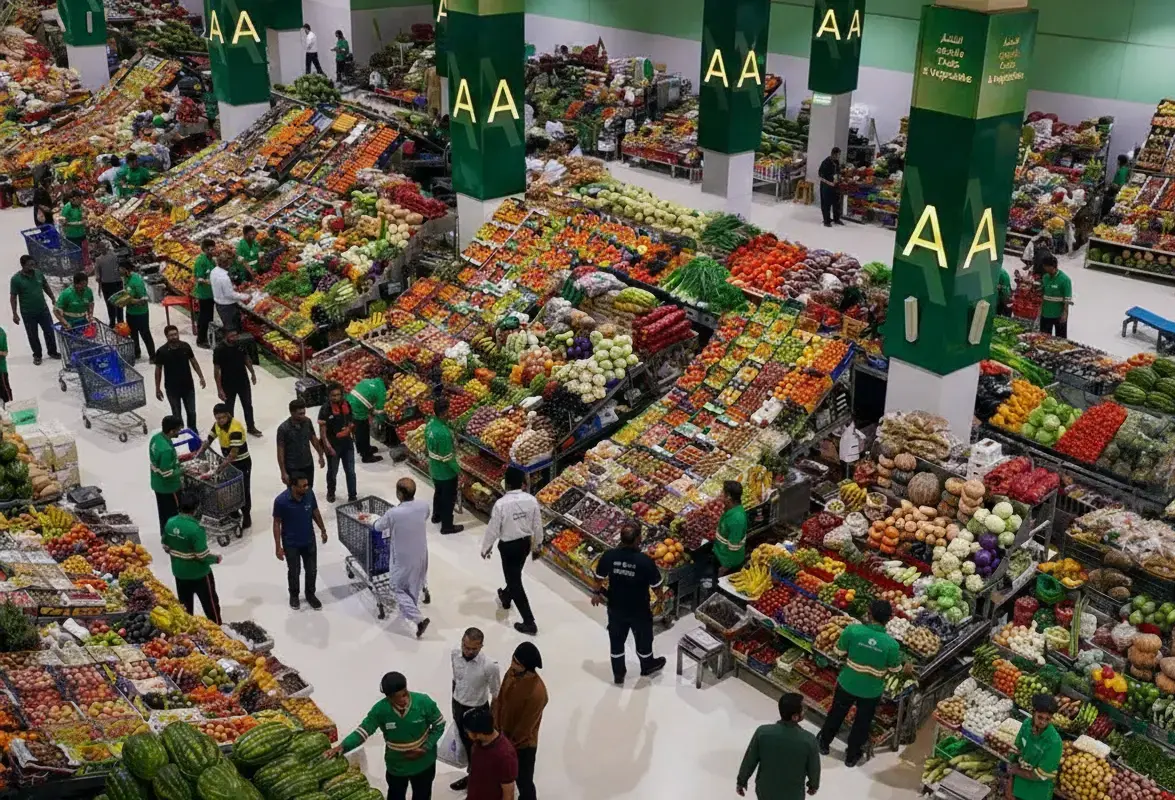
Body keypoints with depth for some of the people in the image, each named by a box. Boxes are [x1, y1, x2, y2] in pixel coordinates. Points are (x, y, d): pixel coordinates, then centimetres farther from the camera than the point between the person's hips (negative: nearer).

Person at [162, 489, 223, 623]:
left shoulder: (170, 523, -8)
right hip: (199, 574, -6)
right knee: (210, 603, 13)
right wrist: (216, 559, -5)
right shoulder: (195, 528, -27)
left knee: (185, 604, 21)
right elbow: (203, 556, -24)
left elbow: (166, 548, 5)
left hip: (179, 572, 6)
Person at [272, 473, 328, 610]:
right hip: (291, 543, -3)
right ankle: (294, 595, 41)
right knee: (294, 571, 15)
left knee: (312, 570, 15)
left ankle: (310, 594, 40)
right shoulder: (281, 501, -26)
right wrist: (278, 547, -13)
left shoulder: (309, 494, -16)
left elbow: (315, 512, 2)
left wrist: (322, 530, 12)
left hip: (309, 540, 3)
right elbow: (277, 523, -15)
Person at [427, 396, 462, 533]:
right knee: (449, 498, 12)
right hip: (446, 472, -8)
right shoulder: (443, 433, -35)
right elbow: (448, 458, -26)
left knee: (438, 492, 29)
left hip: (434, 469, 8)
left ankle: (437, 516, 49)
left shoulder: (430, 424, -9)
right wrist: (459, 471, -13)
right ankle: (447, 526, 27)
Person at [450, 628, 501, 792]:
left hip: (477, 711, -5)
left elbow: (496, 696, -17)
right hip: (458, 706, 5)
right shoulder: (454, 654, -16)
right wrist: (454, 704, 15)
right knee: (466, 744, 25)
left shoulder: (489, 666, -32)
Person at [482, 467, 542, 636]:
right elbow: (538, 525, 0)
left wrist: (486, 548, 2)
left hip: (508, 545, -5)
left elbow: (493, 529, -15)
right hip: (526, 542, 5)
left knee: (514, 581, 4)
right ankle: (506, 597, 57)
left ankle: (529, 622, 4)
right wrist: (538, 545, 16)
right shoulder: (531, 500, -10)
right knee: (515, 575, 29)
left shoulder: (501, 504, -24)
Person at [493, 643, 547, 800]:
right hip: (503, 735, 7)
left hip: (523, 744, -7)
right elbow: (499, 699, -1)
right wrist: (497, 728, -4)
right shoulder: (512, 672, -15)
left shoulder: (537, 692, -36)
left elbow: (525, 726, -26)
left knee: (523, 781, 13)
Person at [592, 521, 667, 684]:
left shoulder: (608, 556, -19)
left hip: (615, 608, 2)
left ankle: (618, 675, 39)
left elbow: (599, 578, -3)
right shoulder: (645, 561, -28)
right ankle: (647, 667, 49)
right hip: (639, 610, -2)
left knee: (616, 641, 22)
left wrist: (597, 593, 18)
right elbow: (656, 586, -15)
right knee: (643, 639, 24)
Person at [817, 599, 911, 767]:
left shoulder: (852, 630, -24)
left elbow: (840, 652, -9)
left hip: (847, 684, 1)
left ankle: (824, 743, 46)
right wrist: (906, 670, 15)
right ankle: (851, 756, 40)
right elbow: (895, 670, -7)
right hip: (871, 690, -1)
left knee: (836, 714, 25)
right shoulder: (891, 644, -24)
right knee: (862, 722, 23)